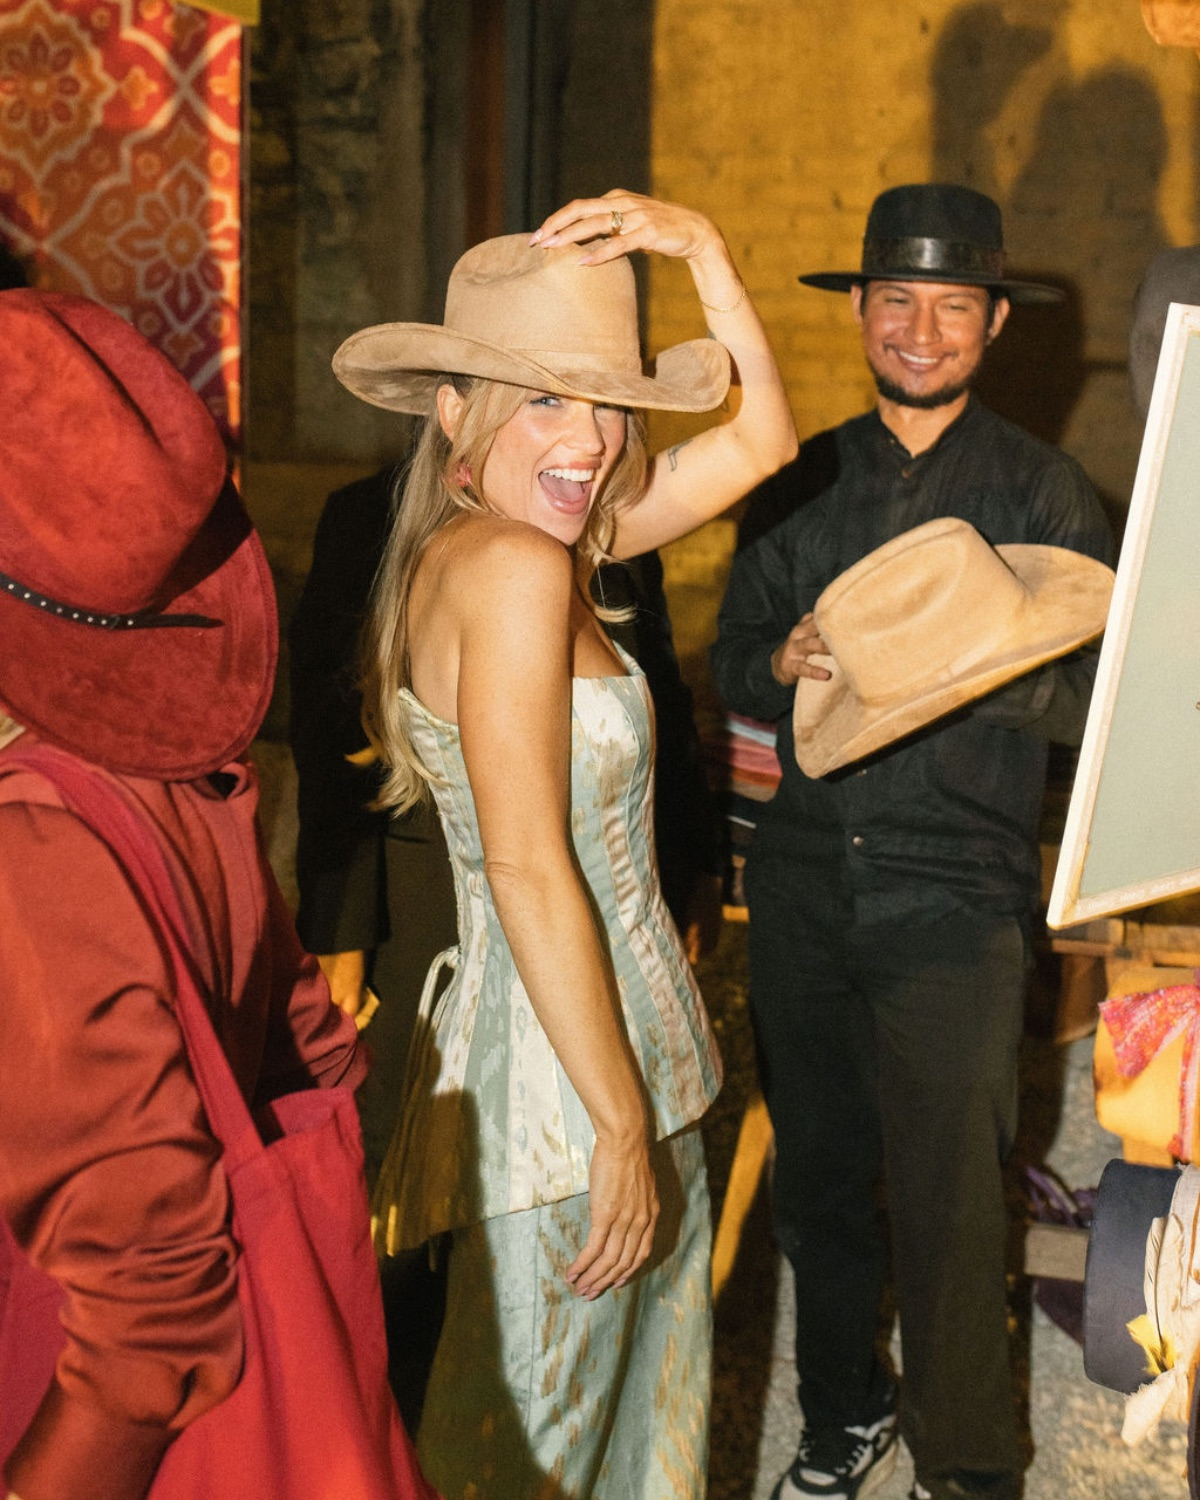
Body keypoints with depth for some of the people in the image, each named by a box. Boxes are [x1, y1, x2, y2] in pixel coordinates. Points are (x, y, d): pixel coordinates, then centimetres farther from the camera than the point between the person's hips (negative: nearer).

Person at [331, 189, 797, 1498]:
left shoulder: (481, 545, 6)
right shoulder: (515, 566, -21)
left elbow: (759, 440, 12)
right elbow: (529, 872, -23)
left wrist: (702, 248, 2)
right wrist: (621, 1121, -19)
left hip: (628, 1049, 9)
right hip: (567, 1082, -9)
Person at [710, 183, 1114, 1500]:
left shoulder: (1042, 490, 2)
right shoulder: (803, 481, 11)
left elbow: (1095, 695, -3)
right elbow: (732, 661, 11)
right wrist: (786, 664, -11)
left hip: (954, 898, -3)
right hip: (804, 883, 4)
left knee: (947, 1203, -1)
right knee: (817, 1170, 14)